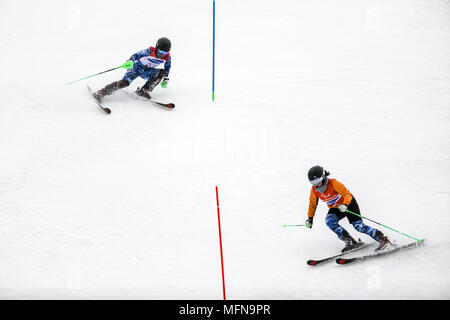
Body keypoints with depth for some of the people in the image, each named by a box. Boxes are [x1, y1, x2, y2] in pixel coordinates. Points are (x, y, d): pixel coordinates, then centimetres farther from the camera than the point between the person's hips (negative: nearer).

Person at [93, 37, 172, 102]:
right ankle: (101, 92, -23)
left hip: (147, 72, 4)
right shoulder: (150, 51, -26)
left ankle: (145, 90, -20)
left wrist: (166, 79, -5)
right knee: (125, 82, -24)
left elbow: (167, 69, 4)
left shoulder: (167, 57, -15)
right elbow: (137, 55, -24)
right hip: (137, 67, -4)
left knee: (161, 73, -23)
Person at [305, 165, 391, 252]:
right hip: (335, 209, 5)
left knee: (358, 226, -18)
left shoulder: (333, 183, -28)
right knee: (329, 221, -26)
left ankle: (383, 239, -11)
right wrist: (310, 218, -2)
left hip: (348, 204, -5)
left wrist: (345, 205, -48)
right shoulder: (314, 190, -13)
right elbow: (312, 204, 4)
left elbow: (347, 194, -30)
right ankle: (350, 242, -23)